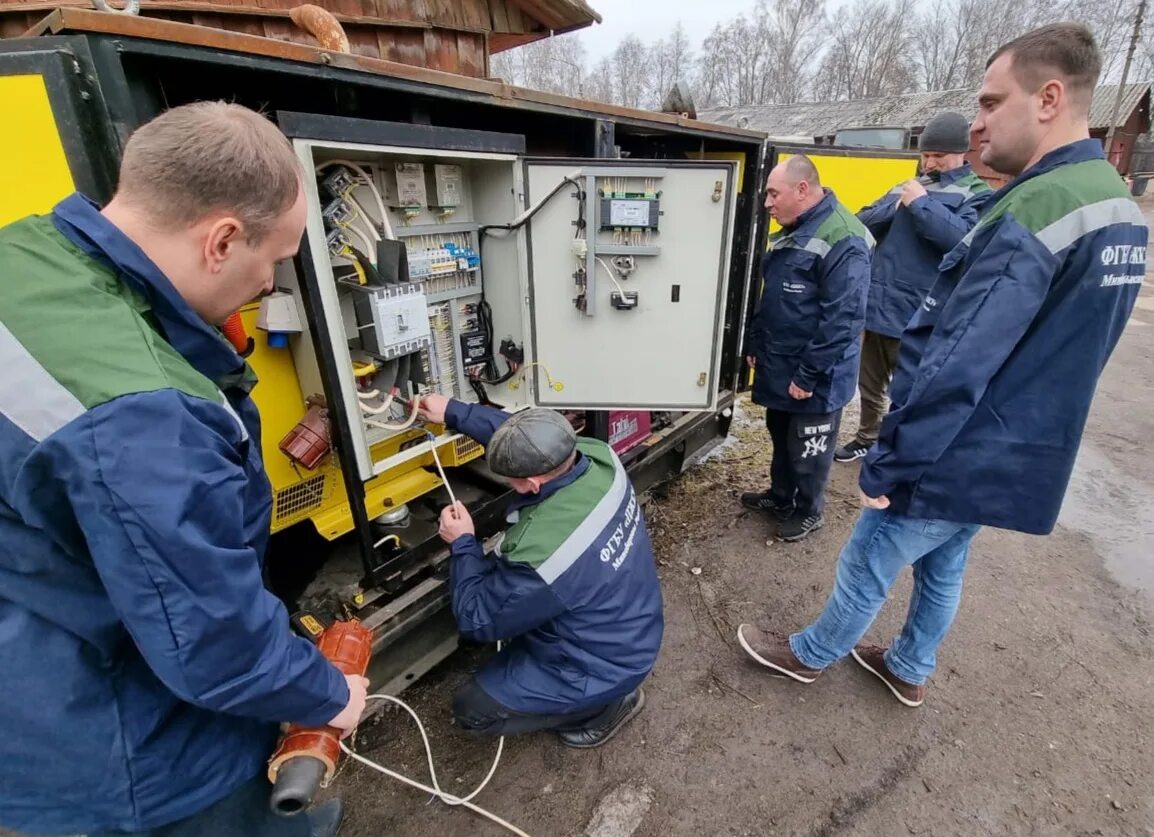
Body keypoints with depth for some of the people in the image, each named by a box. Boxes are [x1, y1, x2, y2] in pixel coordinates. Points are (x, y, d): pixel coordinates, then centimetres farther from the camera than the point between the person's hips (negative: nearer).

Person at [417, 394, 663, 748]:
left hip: (604, 664, -7)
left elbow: (478, 620, -21)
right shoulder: (598, 457, -21)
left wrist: (462, 544, -10)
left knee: (470, 709, 6)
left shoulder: (538, 554, -41)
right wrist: (453, 412, 2)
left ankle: (606, 702, 14)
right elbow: (528, 440, -1)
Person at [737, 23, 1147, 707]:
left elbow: (953, 371, -29)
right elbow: (1055, 356, 12)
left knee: (866, 568, 12)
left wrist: (886, 467, -19)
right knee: (943, 568, 25)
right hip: (1021, 461, 9)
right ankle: (911, 670, 46)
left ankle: (810, 654, 35)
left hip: (954, 463, -9)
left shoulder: (1033, 212, -25)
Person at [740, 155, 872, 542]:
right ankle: (780, 496, 42)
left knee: (808, 448, 9)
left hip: (814, 377, -9)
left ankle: (808, 512, 30)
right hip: (777, 366, 9)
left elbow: (842, 319, -25)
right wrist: (754, 344, 17)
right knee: (780, 435, 22)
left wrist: (809, 375, -22)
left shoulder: (843, 240, -21)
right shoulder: (790, 234, 10)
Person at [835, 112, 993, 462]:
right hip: (876, 305, 6)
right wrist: (895, 206, -9)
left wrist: (921, 204, -19)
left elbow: (964, 239, -21)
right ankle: (866, 439, 36)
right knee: (869, 383, 18)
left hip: (918, 317, -6)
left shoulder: (978, 194, -3)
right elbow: (862, 224, 9)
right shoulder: (907, 186, 15)